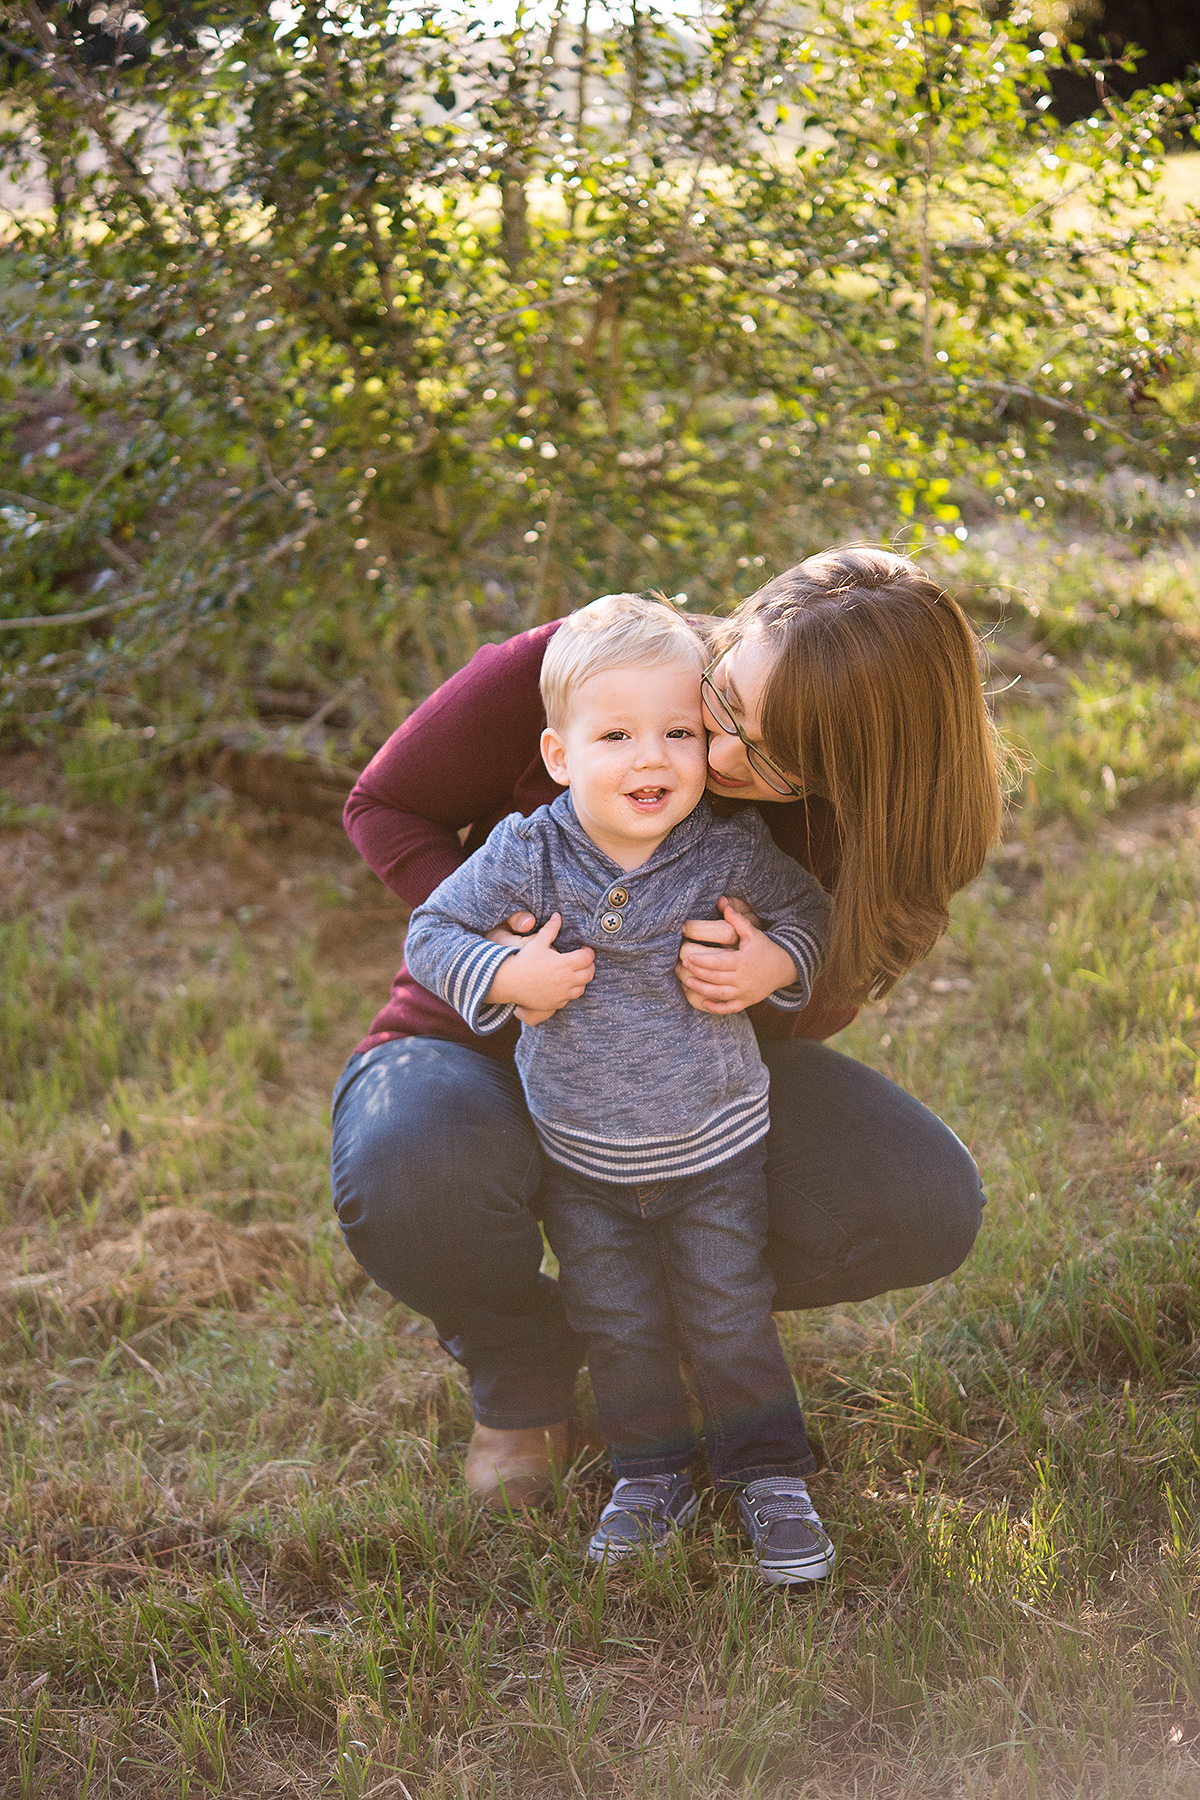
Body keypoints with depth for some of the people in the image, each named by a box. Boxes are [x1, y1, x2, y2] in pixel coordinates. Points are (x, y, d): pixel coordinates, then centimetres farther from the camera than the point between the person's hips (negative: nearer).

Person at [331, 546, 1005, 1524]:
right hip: (491, 1048, -2)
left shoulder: (846, 820, -20)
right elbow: (388, 805, -10)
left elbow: (823, 1003, -5)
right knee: (407, 1177, -39)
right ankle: (524, 1365, -1)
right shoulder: (553, 673, -27)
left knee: (928, 1205, -20)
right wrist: (495, 942, -29)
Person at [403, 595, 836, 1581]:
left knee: (730, 1318, 8)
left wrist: (775, 962, -17)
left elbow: (807, 906, 3)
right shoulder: (527, 854, -17)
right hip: (581, 1157, 1)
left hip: (715, 1146, -1)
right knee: (616, 1325, 13)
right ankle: (653, 1471, 34)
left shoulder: (733, 850, -16)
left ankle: (769, 1470, 28)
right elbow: (432, 930, -7)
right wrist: (507, 975, -23)